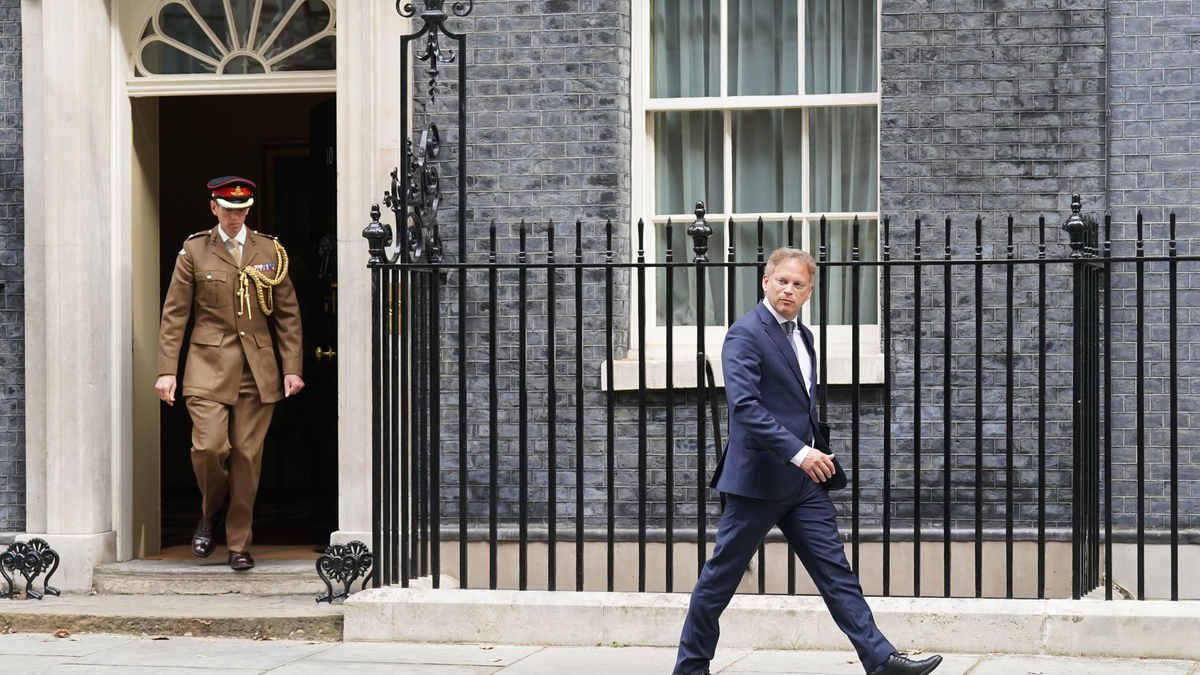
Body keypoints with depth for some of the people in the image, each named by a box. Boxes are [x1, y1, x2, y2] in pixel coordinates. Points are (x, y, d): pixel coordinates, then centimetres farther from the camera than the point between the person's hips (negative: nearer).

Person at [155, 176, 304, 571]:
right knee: (208, 446, -15)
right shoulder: (194, 251, 4)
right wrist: (167, 370, -4)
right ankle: (210, 513, 15)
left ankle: (239, 544, 10)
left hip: (258, 370, 1)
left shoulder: (270, 252, 9)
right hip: (209, 365, -1)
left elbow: (288, 314, 11)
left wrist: (292, 369, 4)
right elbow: (174, 314, 3)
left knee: (247, 455, 0)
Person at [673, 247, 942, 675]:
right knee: (721, 575, 3)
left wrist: (818, 457, 19)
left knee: (835, 570, 2)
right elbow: (744, 405, -24)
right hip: (759, 477, -8)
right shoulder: (745, 334, -12)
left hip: (804, 479, 8)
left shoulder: (802, 335, 15)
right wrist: (798, 452, -30)